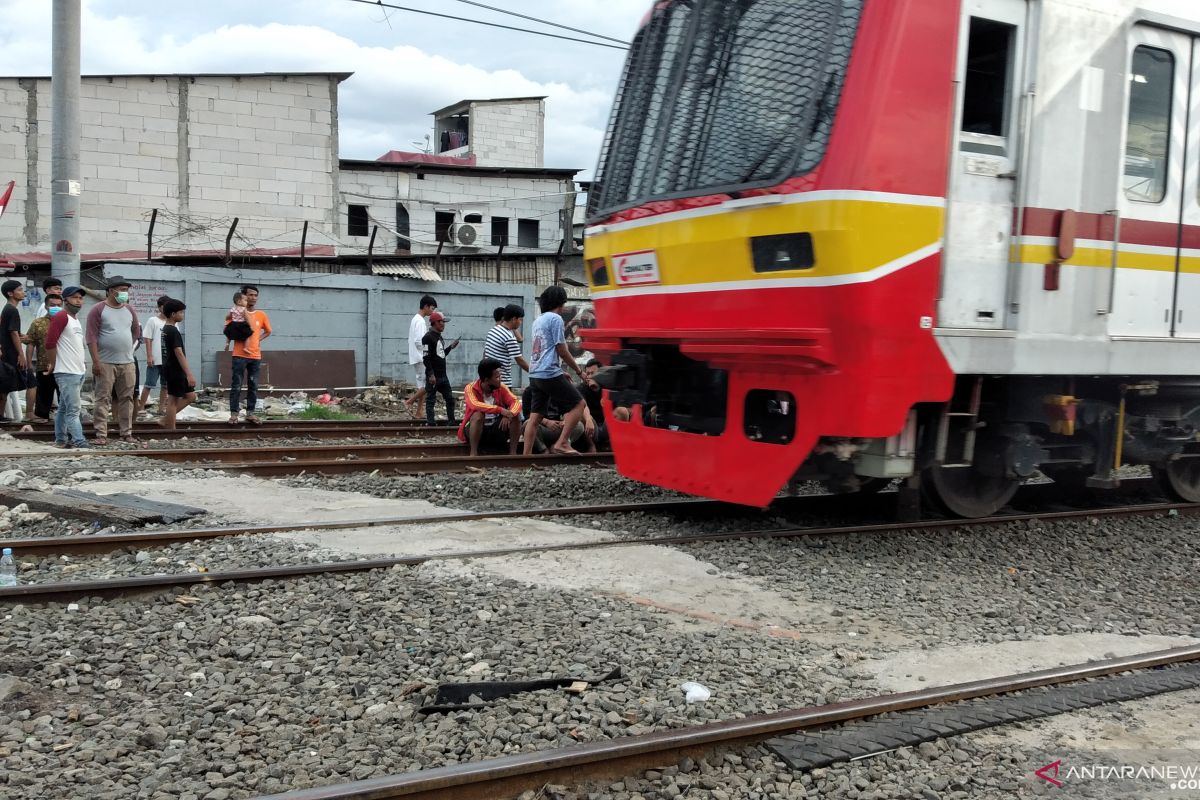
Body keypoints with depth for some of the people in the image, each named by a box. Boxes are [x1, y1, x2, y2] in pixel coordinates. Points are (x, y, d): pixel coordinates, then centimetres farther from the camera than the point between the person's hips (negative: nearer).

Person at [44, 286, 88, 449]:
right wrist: (54, 365, -9)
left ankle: (60, 440, 18)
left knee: (64, 408, 13)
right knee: (73, 410, -11)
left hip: (78, 371, 9)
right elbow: (50, 343, -16)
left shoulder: (75, 318, 17)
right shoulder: (61, 317, -10)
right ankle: (80, 443, -14)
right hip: (67, 372, -9)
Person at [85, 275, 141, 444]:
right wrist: (95, 361, -14)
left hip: (127, 363, 5)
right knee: (103, 399, -4)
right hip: (105, 363, -5)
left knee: (126, 399, 6)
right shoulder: (98, 310, -3)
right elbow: (91, 336, -9)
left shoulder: (129, 310, 13)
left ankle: (126, 434, 12)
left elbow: (136, 332, 27)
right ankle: (101, 435, -2)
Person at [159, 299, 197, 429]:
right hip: (175, 370, -10)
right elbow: (179, 353, -23)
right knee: (173, 399, -3)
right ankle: (170, 428, 2)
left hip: (170, 369, 10)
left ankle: (166, 420, 13)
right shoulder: (173, 331, -17)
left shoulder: (165, 329, 14)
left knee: (190, 396, 12)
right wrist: (189, 374, -25)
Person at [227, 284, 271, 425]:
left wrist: (257, 340, 6)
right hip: (240, 355, -3)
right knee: (236, 385, -4)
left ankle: (250, 413, 12)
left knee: (253, 386, 6)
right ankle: (234, 414, -1)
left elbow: (268, 331, 20)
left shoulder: (262, 315, 8)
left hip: (255, 356, 3)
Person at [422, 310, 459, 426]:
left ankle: (452, 422, 20)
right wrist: (431, 374, -22)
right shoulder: (428, 337, -13)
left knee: (450, 398, 12)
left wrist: (450, 347, 10)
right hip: (433, 376, -9)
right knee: (431, 400, -1)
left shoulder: (439, 337, 15)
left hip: (443, 375, 9)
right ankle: (431, 424, 2)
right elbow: (426, 358, -18)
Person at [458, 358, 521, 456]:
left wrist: (508, 415, -34)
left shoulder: (501, 387, -4)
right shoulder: (471, 388, -16)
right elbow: (474, 405, -35)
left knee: (516, 415, -18)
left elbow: (516, 402, -12)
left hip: (497, 430, 4)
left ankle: (513, 452, -11)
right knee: (478, 414, -33)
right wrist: (500, 410, -43)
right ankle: (473, 453, -25)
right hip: (476, 431, -4)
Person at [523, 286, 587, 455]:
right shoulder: (555, 319, -7)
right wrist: (579, 371, 2)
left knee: (535, 416, 7)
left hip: (535, 374, 9)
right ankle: (562, 443, -8)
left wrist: (562, 373, 26)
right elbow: (562, 351, -9)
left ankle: (526, 454, 3)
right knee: (578, 404, -1)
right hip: (550, 374, -9)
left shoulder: (538, 321, 18)